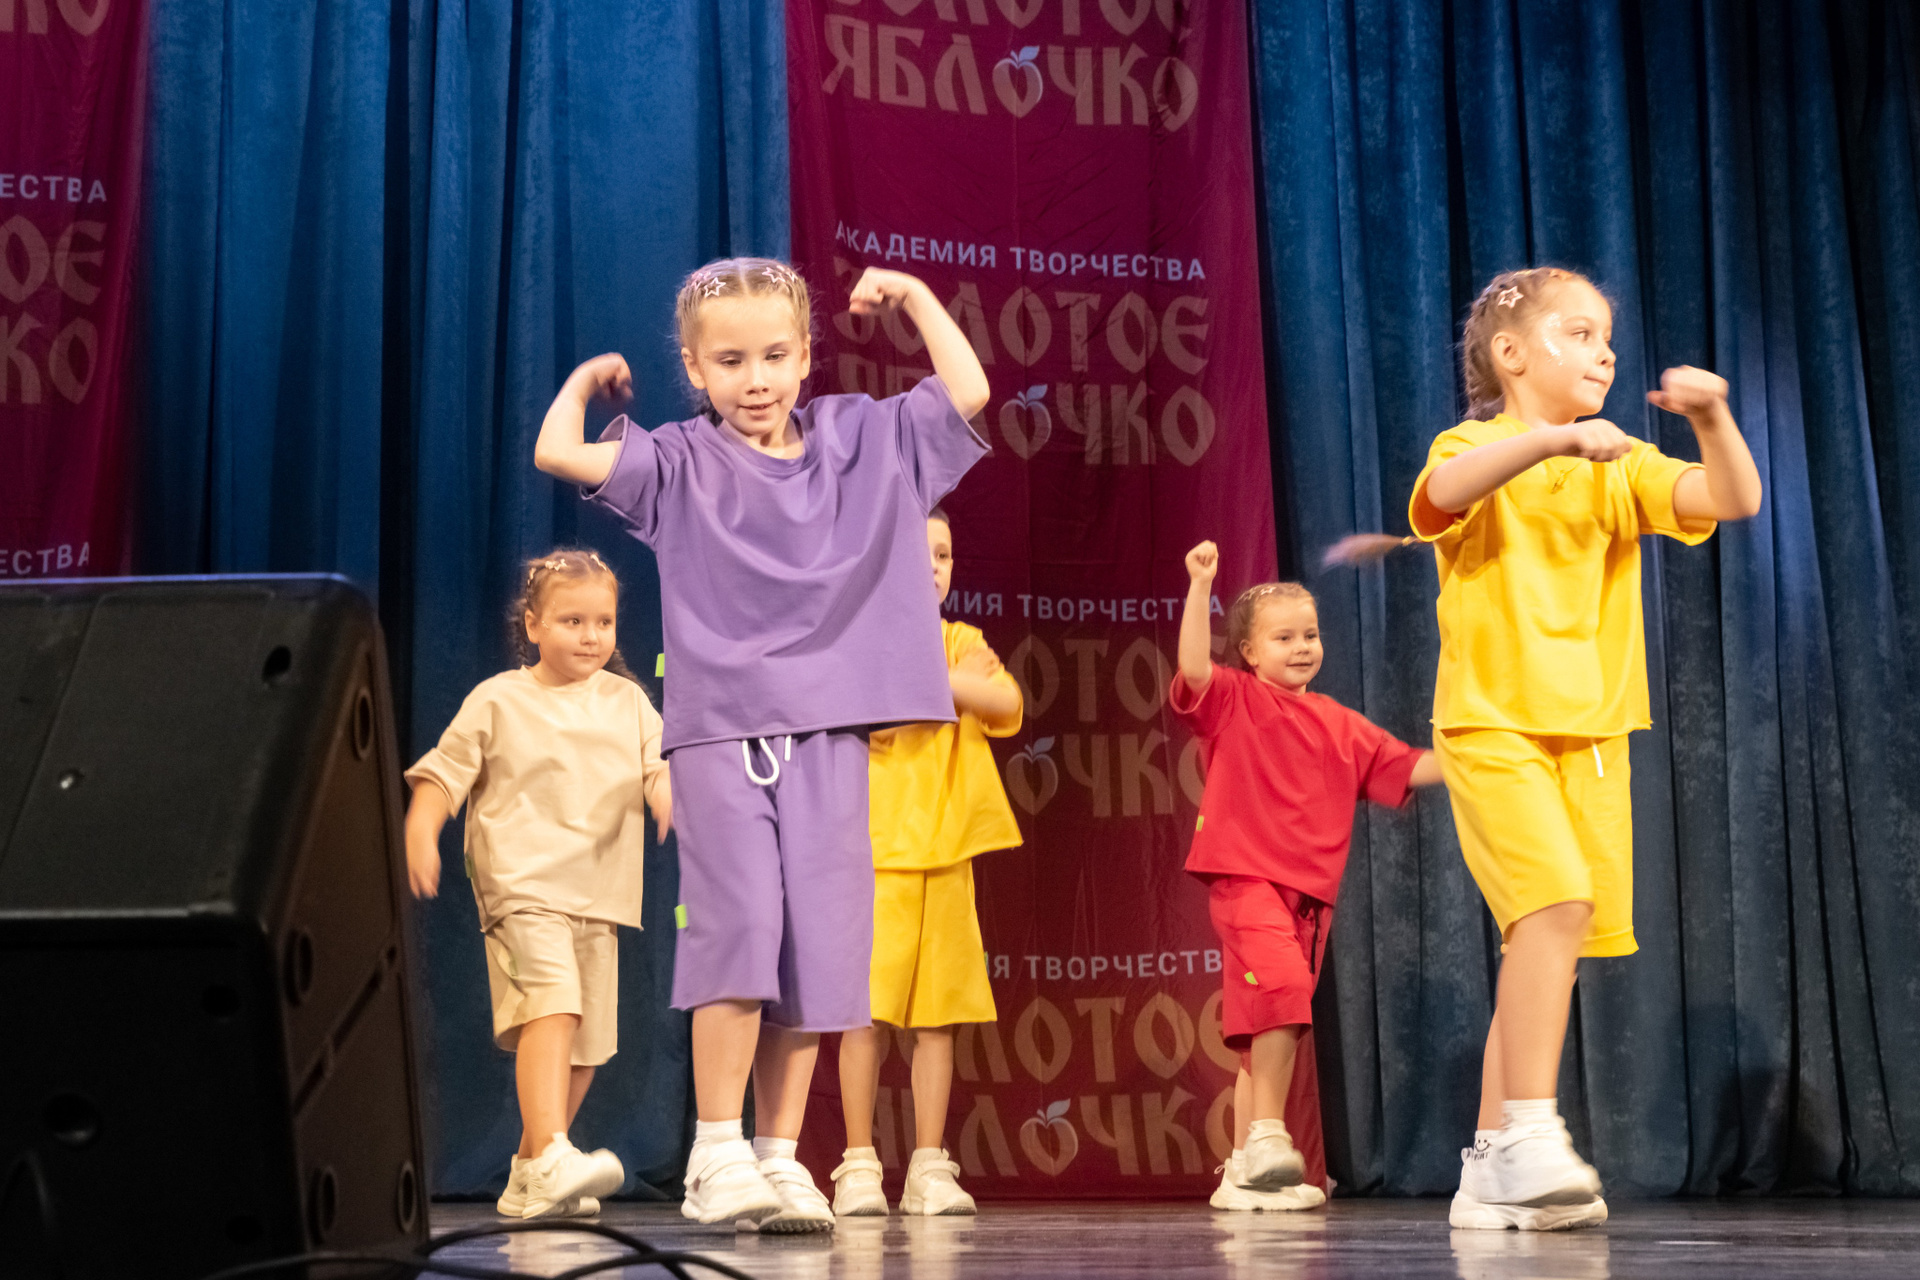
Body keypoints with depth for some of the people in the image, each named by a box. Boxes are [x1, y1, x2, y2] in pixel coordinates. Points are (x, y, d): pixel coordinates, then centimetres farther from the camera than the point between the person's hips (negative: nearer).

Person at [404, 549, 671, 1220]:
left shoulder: (628, 702, 15)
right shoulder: (497, 701, 5)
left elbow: (659, 765, 8)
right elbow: (445, 770, 5)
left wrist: (671, 799, -14)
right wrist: (419, 831, -11)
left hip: (599, 894, 5)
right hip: (523, 886, -5)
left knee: (586, 1041, 9)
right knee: (551, 1009, -25)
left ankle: (528, 1177, 23)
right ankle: (553, 1161, -33)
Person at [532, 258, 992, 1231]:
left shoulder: (858, 440, 10)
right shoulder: (680, 464, 2)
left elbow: (967, 392, 9)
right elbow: (558, 454, -8)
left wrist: (914, 296, 14)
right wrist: (586, 379, 9)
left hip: (828, 730, 3)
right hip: (720, 728, -3)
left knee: (818, 944, 2)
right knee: (739, 923, -13)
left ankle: (781, 1157, 10)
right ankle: (716, 1152, -4)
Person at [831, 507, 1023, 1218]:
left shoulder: (963, 643, 15)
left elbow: (1006, 703, -4)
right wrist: (949, 685, -7)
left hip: (945, 850, 4)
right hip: (872, 846, -3)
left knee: (938, 1011, 2)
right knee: (865, 1006, -6)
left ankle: (929, 1169, 7)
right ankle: (859, 1167, 2)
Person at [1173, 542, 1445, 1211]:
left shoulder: (1339, 725, 16)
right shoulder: (1233, 701, 2)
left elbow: (1407, 767, 17)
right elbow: (1194, 668, -17)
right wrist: (1200, 586, -24)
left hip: (1311, 891, 6)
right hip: (1245, 877, -6)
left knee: (1266, 1028, 9)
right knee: (1282, 984, -28)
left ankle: (1244, 1170, 15)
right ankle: (1266, 1137, -21)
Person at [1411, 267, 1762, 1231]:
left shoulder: (1622, 470, 15)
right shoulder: (1478, 449, 0)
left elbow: (1734, 501, 2)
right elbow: (1444, 491, -24)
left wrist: (1711, 417, -14)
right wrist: (1555, 438, -34)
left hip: (1593, 735, 6)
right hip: (1493, 724, -6)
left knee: (1551, 937, 4)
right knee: (1556, 900, -25)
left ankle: (1492, 1167, 11)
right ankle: (1531, 1134, -22)